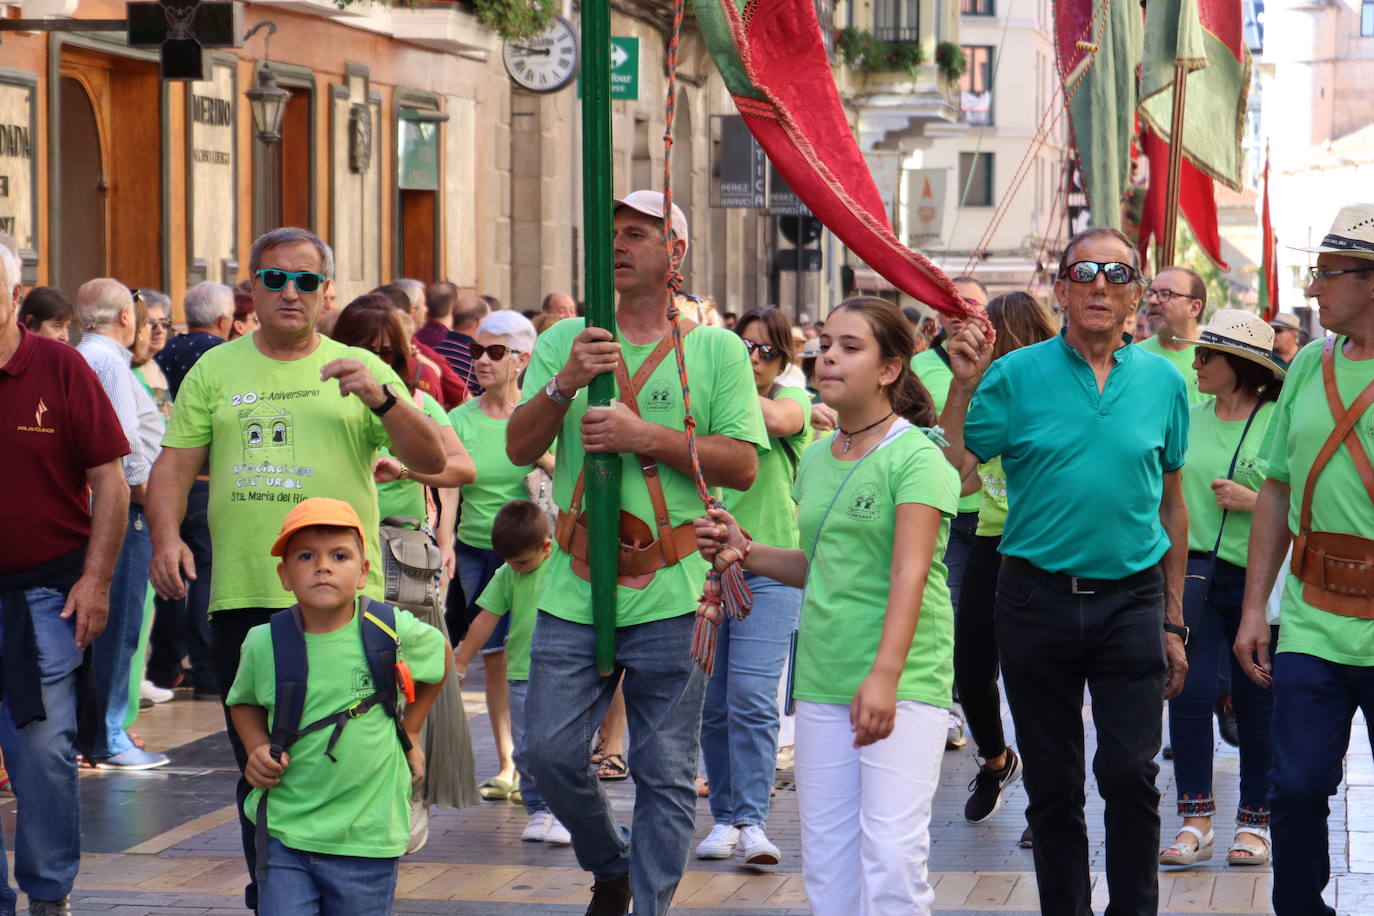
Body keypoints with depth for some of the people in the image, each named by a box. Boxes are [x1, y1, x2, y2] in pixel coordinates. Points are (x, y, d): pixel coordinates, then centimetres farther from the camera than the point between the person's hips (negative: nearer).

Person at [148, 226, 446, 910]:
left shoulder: (360, 369, 7)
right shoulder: (215, 371, 11)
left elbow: (432, 461, 0)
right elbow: (174, 466, 9)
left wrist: (380, 397, -16)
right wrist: (166, 537, -9)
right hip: (243, 598, 2)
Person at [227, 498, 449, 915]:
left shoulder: (394, 632, -7)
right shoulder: (264, 643, -4)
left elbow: (439, 656, 16)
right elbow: (243, 702, 17)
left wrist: (409, 732, 14)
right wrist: (257, 749, -1)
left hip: (367, 838, 0)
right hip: (284, 832, 0)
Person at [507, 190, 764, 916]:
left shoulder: (715, 349, 3)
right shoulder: (565, 341, 9)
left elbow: (742, 465, -4)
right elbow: (520, 449, 2)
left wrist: (645, 436, -15)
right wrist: (565, 383, -15)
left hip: (668, 595, -2)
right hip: (575, 591, 2)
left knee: (665, 775, 1)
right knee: (549, 750, 2)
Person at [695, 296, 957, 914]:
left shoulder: (915, 456, -8)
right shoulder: (817, 459, 14)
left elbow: (909, 573, -17)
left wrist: (885, 675, -26)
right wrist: (747, 553, 9)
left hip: (904, 681, -7)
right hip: (822, 679, 7)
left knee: (891, 849, -11)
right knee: (825, 847, 7)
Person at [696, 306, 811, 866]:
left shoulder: (792, 399, 4)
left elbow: (777, 420, -20)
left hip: (768, 568, -3)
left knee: (751, 695, -14)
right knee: (711, 703, 4)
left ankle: (752, 821, -12)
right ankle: (726, 815, 14)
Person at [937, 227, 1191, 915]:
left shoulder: (1162, 382, 5)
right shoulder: (1016, 375, -1)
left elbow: (1171, 505, 10)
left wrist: (1172, 621, 10)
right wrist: (963, 385, -16)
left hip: (1131, 599, 0)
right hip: (1038, 596, 0)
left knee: (1131, 775, -7)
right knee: (1052, 783, 8)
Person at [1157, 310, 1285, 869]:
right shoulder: (1191, 419, 9)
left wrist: (1254, 501, -17)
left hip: (1257, 577, -3)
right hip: (1196, 572, 3)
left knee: (1255, 700, 4)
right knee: (1189, 692, -5)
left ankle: (1254, 820, 16)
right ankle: (1196, 821, 1)